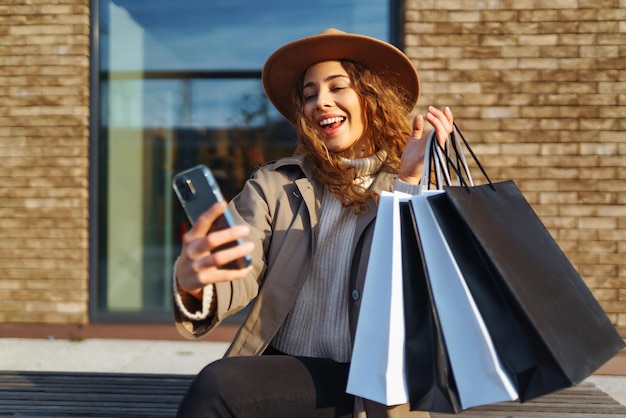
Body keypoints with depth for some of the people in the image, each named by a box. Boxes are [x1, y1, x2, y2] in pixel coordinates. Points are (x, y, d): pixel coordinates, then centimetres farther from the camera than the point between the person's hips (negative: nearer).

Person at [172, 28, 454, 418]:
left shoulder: (422, 189, 4)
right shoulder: (274, 184, 6)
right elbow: (238, 273, -9)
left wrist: (410, 181, -17)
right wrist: (193, 282, -31)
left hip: (367, 383, -2)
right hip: (278, 371, 2)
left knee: (217, 386, -25)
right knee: (217, 383, -30)